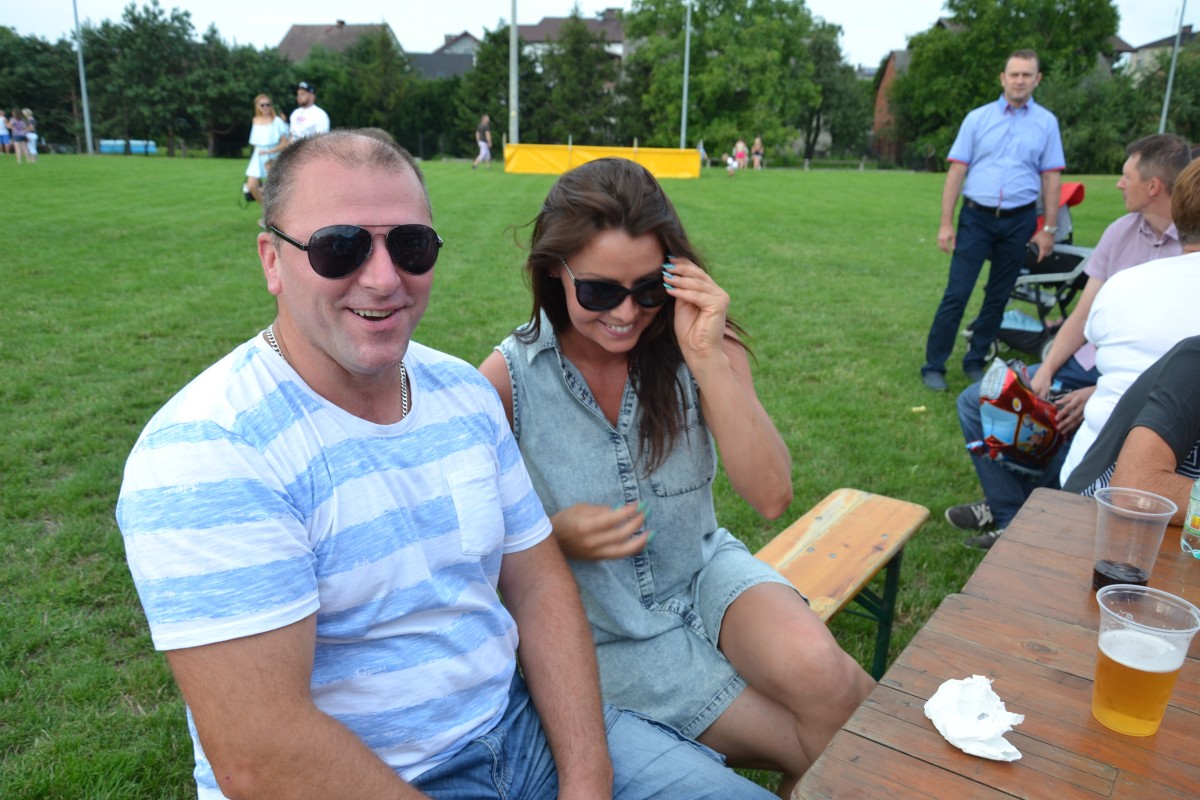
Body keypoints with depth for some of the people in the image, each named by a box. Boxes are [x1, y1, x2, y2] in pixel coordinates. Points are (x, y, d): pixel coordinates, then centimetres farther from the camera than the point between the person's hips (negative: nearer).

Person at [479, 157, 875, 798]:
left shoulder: (703, 346, -9)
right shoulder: (508, 380, -15)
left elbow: (771, 497, -19)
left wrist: (706, 357, -26)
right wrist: (555, 538, -24)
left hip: (704, 575, 3)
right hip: (606, 632, -2)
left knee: (818, 672, -27)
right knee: (820, 746, -10)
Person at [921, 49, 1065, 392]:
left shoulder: (1046, 122, 6)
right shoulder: (978, 118, 3)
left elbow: (1051, 177, 6)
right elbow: (956, 171, 0)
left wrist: (1049, 229, 0)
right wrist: (945, 223, -6)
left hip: (1019, 222, 2)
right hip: (976, 217, -2)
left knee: (998, 297, 8)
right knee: (956, 294, -7)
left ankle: (975, 362, 20)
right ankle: (934, 365, 0)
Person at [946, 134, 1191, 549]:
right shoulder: (1121, 231, 8)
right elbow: (1082, 316, 8)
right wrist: (1046, 370, -8)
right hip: (1088, 360, 7)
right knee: (976, 402, -2)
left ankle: (1009, 505, -3)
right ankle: (1011, 517, 1)